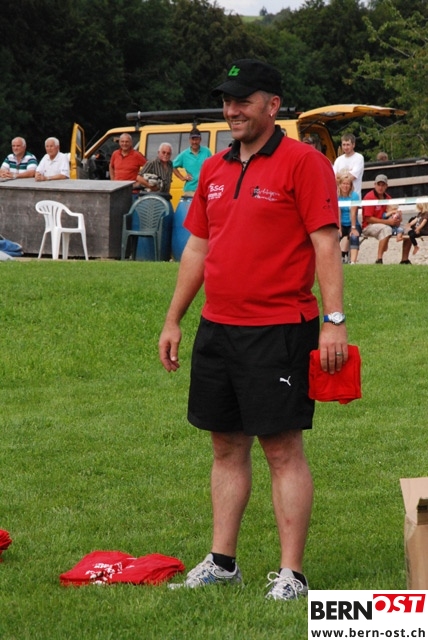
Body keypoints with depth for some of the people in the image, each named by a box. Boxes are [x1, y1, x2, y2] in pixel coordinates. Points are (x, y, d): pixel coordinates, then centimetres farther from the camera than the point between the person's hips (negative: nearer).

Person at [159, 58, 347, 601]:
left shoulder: (303, 163, -7)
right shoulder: (213, 169, 13)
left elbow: (325, 245, -12)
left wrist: (334, 319, -18)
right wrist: (173, 321, 17)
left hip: (279, 329, -7)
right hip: (217, 327, 7)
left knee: (283, 449, -4)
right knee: (226, 445, 12)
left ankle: (291, 573, 0)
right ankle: (221, 562, 20)